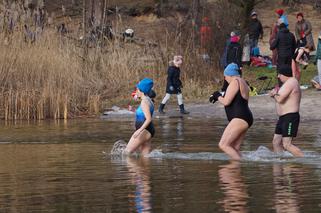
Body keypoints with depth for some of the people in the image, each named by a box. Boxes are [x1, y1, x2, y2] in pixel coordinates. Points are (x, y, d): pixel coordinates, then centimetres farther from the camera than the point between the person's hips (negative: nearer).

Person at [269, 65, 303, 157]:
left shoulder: (290, 83, -15)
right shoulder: (290, 82, 19)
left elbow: (280, 99, -24)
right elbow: (283, 99, 21)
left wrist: (275, 94, -3)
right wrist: (274, 96, 3)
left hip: (290, 118, -11)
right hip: (284, 117, 11)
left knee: (287, 145, -16)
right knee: (276, 142, 11)